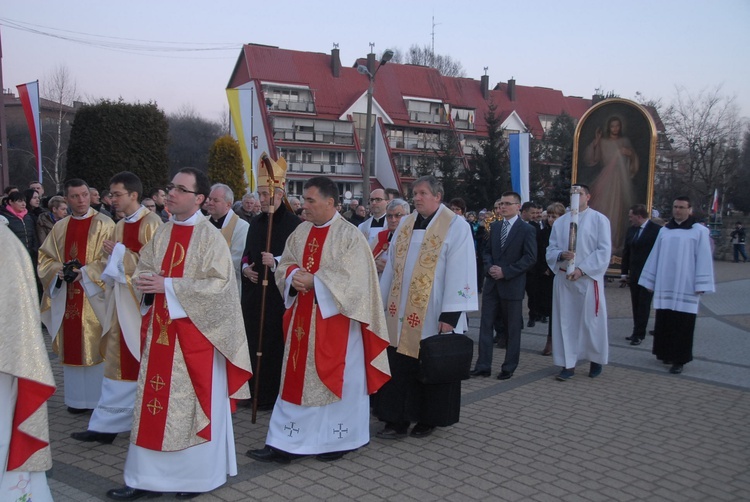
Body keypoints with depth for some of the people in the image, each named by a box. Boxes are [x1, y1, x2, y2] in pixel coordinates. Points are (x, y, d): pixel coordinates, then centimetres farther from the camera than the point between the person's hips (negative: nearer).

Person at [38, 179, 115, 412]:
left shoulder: (104, 224, -4)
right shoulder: (60, 227, 12)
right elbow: (45, 257, 14)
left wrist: (85, 272, -18)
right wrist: (58, 270, -6)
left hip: (94, 297, -5)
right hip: (66, 297, 5)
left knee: (95, 345, -1)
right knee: (72, 347, 8)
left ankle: (101, 398, 10)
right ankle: (78, 397, 19)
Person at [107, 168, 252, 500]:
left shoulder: (209, 236, -11)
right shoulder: (163, 233, 9)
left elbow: (220, 283, -18)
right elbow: (144, 269, 15)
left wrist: (168, 286, -20)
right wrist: (146, 281, -9)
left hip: (195, 331, -6)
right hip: (160, 329, 6)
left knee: (196, 401, 5)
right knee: (155, 400, 9)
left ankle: (198, 475, 21)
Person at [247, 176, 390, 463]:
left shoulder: (350, 235, -11)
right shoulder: (301, 232, 8)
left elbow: (352, 277, -18)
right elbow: (285, 265, 11)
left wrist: (313, 281, -20)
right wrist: (294, 276, -12)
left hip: (335, 319, -6)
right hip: (303, 318, 6)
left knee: (336, 379, 5)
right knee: (297, 378, 9)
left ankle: (338, 440, 22)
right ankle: (285, 443, 16)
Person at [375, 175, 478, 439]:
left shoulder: (456, 226, -8)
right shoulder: (405, 224, 10)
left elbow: (459, 272, -13)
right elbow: (392, 266, 13)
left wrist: (450, 315, -17)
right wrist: (381, 302, 12)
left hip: (432, 316, -5)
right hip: (401, 313, 5)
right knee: (399, 366, 6)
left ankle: (428, 419, 25)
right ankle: (397, 420, 15)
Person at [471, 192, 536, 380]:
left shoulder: (527, 229, -6)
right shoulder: (495, 226, 11)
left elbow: (530, 258, -12)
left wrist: (505, 271, -17)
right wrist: (489, 267, -5)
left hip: (512, 285, -5)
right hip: (492, 283, 5)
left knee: (513, 328, 6)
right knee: (486, 325, 5)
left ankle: (509, 367, 17)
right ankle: (483, 365, 11)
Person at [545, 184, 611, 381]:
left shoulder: (599, 219, -1)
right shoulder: (560, 222, 10)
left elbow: (604, 251, -7)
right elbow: (550, 249, 10)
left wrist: (582, 269, -15)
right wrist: (561, 255, -14)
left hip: (588, 278, -3)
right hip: (563, 278, 4)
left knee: (591, 321, 3)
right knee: (565, 321, 4)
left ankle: (596, 360, 25)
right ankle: (568, 364, 12)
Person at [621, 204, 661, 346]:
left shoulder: (656, 230, -10)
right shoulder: (631, 231, 10)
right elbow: (626, 252, 14)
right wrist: (624, 272, 10)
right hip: (634, 275, 6)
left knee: (643, 305, -2)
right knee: (636, 305, 9)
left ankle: (639, 334, 2)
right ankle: (637, 332, 17)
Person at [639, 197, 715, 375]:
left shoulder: (699, 231, -1)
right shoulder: (664, 230, 11)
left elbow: (703, 259, -4)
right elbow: (655, 256, 13)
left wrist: (701, 285, -10)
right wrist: (650, 280, 12)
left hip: (686, 288, -4)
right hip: (664, 286, 4)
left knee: (682, 325, -1)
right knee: (664, 322, 7)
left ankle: (679, 360, 6)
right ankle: (666, 353, 21)